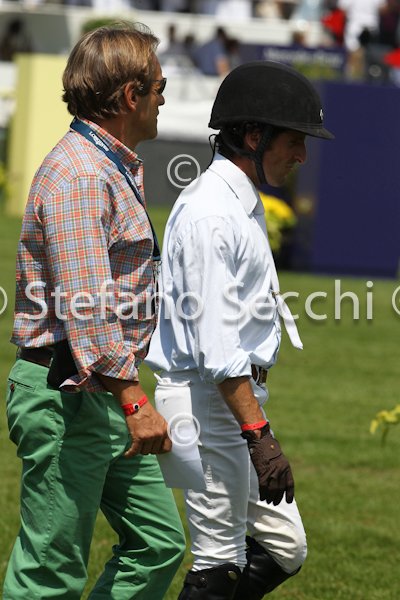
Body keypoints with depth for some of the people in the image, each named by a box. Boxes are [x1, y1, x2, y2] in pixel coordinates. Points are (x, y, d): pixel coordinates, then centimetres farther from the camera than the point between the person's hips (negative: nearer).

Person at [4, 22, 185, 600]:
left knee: (158, 542, 10)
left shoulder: (120, 170, 17)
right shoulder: (78, 174, -17)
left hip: (103, 397, 10)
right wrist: (134, 399, -28)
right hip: (64, 396, -10)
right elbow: (84, 304, -25)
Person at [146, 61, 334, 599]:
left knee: (284, 549, 11)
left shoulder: (242, 204, 15)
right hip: (207, 399, -10)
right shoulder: (212, 214, -19)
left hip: (238, 397, 10)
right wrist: (259, 435, -27)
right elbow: (217, 344, -24)